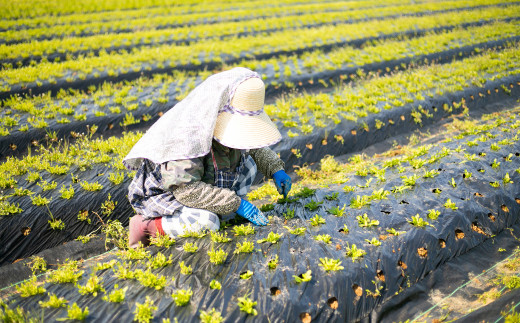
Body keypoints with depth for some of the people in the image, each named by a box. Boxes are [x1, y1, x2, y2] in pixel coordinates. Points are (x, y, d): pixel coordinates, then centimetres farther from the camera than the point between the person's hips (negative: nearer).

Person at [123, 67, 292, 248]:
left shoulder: (226, 121, -9)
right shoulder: (188, 132, -34)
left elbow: (253, 146, 13)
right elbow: (186, 189, -36)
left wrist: (276, 169, -4)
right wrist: (237, 204, -33)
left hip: (203, 186, 8)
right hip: (162, 194, -8)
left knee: (248, 165, 0)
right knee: (207, 223, -34)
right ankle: (146, 225, -11)